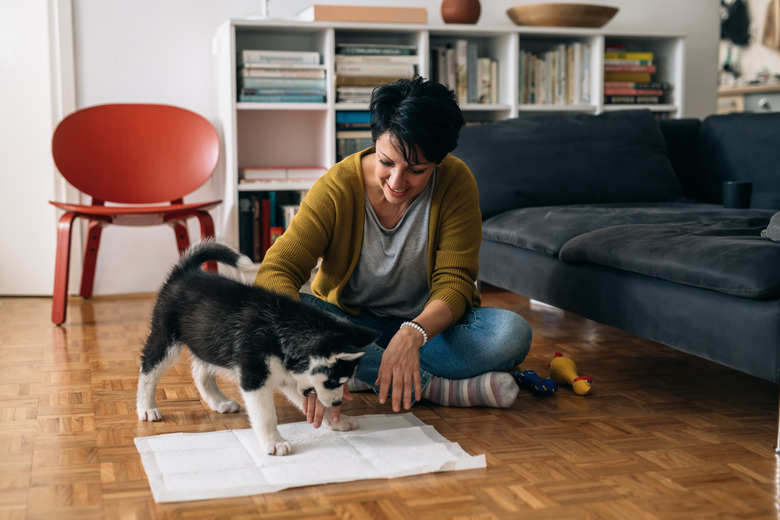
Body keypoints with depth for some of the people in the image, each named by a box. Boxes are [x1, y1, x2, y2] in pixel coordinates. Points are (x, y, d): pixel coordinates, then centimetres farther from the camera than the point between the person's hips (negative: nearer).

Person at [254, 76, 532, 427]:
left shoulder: (456, 182, -17)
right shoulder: (338, 187, -19)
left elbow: (454, 283, -17)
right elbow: (274, 274, -26)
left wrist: (413, 333, -40)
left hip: (429, 321, 0)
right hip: (351, 325, 0)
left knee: (513, 333, -28)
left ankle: (367, 374, -23)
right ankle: (433, 387, -30)